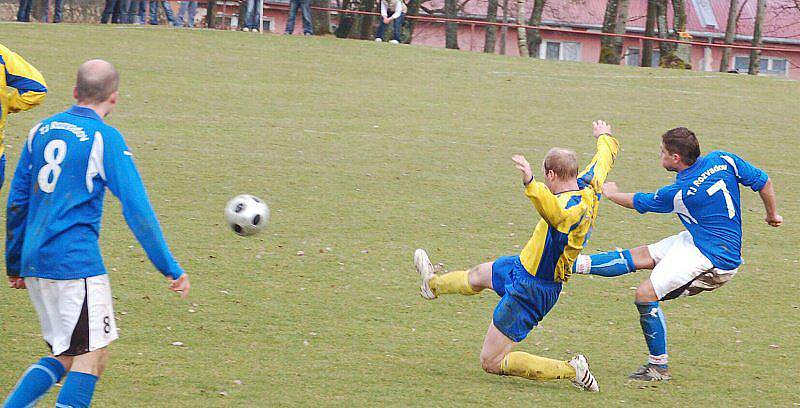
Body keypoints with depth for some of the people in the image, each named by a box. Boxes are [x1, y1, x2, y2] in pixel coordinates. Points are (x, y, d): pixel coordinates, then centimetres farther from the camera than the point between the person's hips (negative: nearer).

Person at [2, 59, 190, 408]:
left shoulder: (41, 131, 11)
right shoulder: (105, 138, -7)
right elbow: (137, 210, -11)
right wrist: (170, 269, -8)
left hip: (34, 262, 7)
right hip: (77, 262, -7)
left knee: (64, 356, 16)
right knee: (91, 359, -2)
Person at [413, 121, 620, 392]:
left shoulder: (573, 208, -35)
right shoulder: (589, 185, -8)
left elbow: (555, 213, -61)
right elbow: (605, 156, 15)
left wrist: (530, 184, -75)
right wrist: (605, 137, 36)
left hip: (531, 291, -10)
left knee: (491, 363, -3)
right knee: (479, 274, 37)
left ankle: (572, 371, -4)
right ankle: (434, 284, 68)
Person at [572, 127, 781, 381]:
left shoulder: (680, 193, -19)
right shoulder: (723, 160, -4)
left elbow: (640, 202, -1)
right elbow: (763, 181, 4)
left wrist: (611, 193, 19)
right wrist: (772, 214, 23)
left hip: (714, 258, -9)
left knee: (646, 294, -12)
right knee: (638, 256, 6)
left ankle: (659, 367, -5)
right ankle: (574, 264, 7)